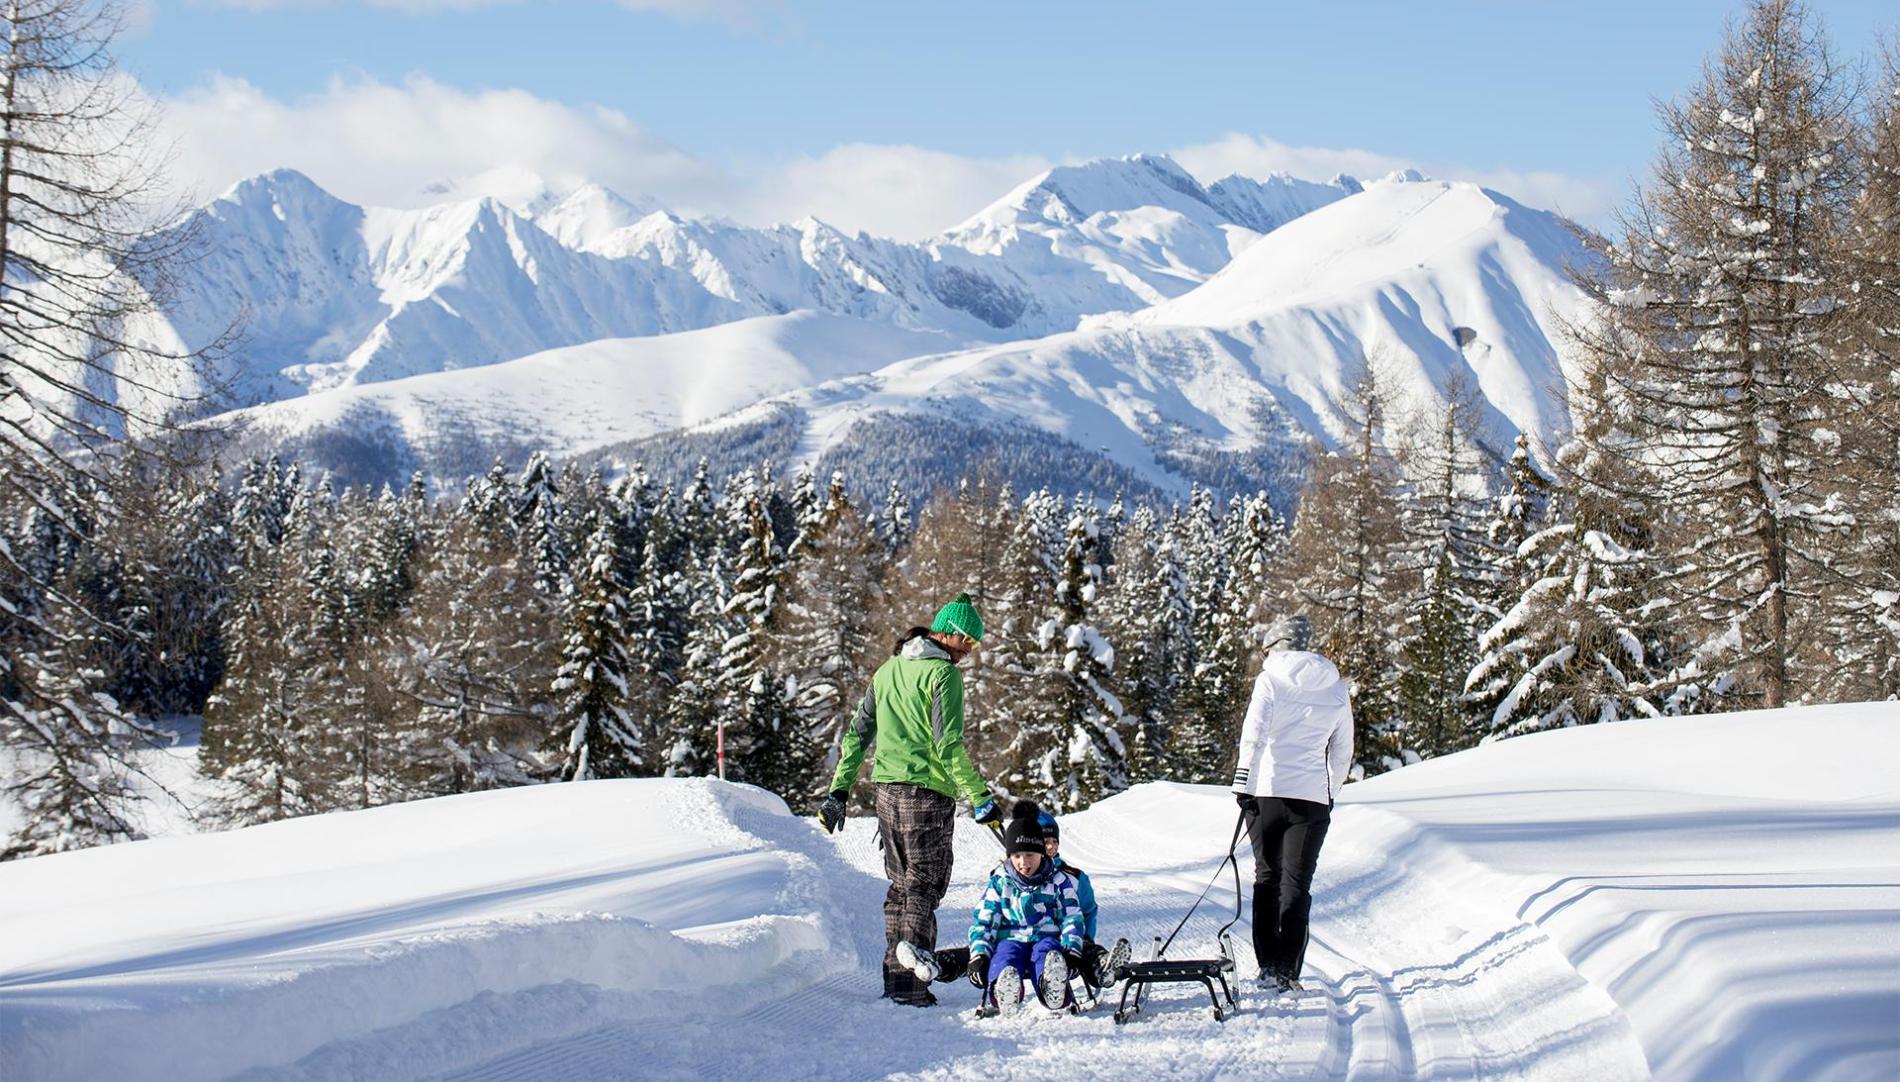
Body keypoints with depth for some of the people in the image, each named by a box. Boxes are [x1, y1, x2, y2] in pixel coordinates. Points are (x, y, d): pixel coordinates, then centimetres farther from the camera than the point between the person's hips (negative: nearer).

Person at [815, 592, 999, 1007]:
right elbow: (948, 745, -18)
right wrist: (979, 797, -15)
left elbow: (858, 733, 16)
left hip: (887, 787, 7)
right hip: (927, 789, -7)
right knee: (923, 887, -1)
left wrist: (839, 790, 19)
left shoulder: (888, 669, 14)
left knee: (900, 883, 16)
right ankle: (910, 985, -8)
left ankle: (894, 974, 16)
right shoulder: (944, 674, -10)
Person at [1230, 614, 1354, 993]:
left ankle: (1267, 964, 10)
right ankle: (1287, 971, -5)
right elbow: (1343, 752, 15)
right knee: (1297, 883, 2)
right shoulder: (1336, 689, 10)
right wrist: (1330, 794, 25)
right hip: (1313, 797, 1)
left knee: (1267, 877, 11)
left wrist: (1242, 786, -4)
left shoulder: (1271, 679, -1)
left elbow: (1253, 736, -7)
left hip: (1267, 791, -1)